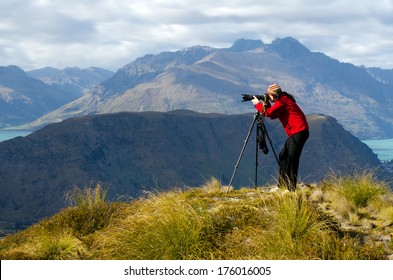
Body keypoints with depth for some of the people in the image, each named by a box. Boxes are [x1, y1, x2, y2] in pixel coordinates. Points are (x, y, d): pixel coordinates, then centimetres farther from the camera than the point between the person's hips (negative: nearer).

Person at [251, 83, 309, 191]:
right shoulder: (283, 100, 17)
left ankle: (291, 188, -10)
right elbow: (273, 115, 16)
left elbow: (268, 113, -19)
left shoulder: (282, 101, -14)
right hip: (295, 133, 11)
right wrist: (266, 104, 6)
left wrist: (257, 104, -5)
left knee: (292, 159, -11)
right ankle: (282, 185, 14)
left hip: (299, 132, -11)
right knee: (283, 156, 11)